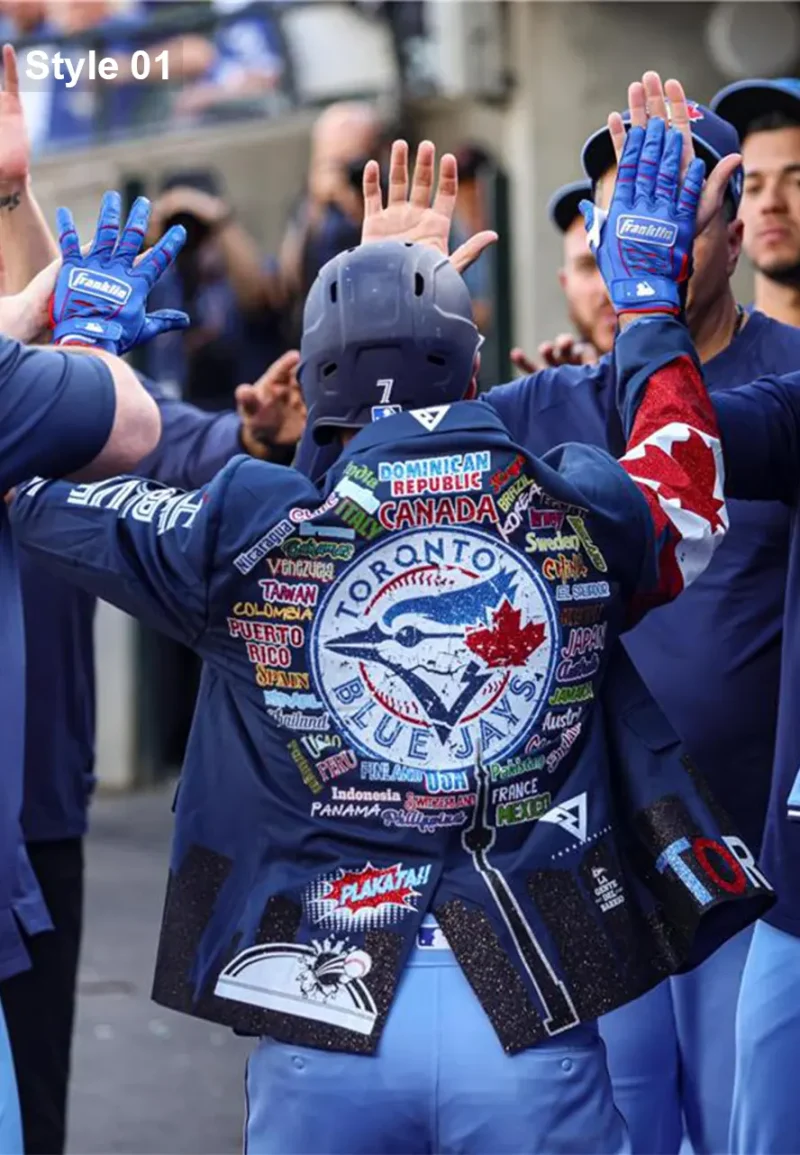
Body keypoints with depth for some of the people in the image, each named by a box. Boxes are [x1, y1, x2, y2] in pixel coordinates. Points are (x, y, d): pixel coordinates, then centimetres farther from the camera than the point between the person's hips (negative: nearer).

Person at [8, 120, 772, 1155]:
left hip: (323, 1028, 0)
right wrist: (650, 305, 35)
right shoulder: (581, 518, -1)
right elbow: (687, 505, 25)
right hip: (538, 1021, 0)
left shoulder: (241, 536, -5)